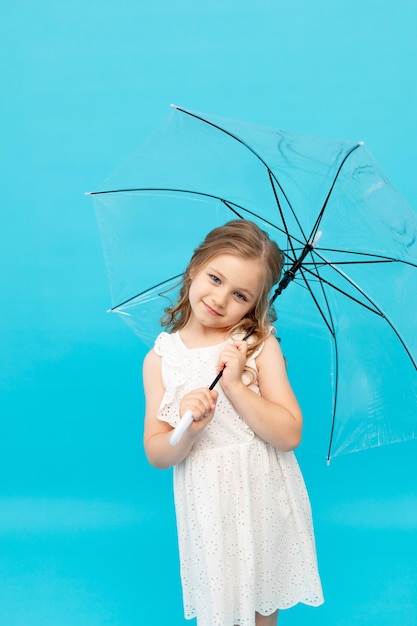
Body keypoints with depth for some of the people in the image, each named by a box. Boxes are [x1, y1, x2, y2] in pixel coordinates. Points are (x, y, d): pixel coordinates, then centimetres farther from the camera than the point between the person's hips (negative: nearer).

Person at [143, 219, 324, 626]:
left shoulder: (260, 346, -10)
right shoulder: (159, 359, -7)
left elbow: (289, 435, -15)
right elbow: (156, 455, -7)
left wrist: (235, 386, -25)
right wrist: (187, 431, -28)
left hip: (263, 499, 0)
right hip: (207, 505, 1)